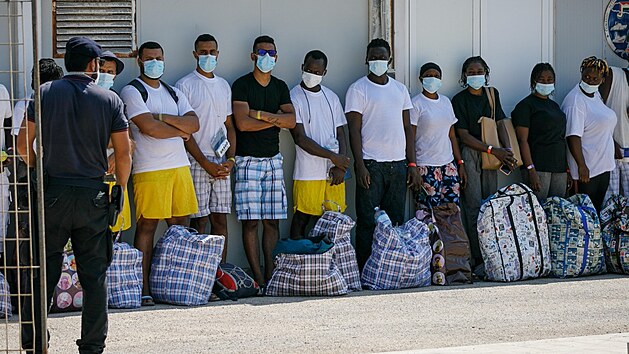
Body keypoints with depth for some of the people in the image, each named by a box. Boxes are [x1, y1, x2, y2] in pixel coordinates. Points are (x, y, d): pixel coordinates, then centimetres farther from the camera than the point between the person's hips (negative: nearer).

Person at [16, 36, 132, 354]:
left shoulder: (45, 93, 1)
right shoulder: (109, 100, 1)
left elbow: (23, 144, 0)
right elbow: (124, 154, 0)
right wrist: (120, 191, 11)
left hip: (52, 193, 0)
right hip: (93, 197, 0)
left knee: (43, 271, 6)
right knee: (94, 274, 7)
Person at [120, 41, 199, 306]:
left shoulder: (174, 93, 19)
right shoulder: (132, 92, 0)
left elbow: (194, 123, 5)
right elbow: (147, 127, -14)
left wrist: (163, 118, -9)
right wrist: (179, 130, -1)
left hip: (179, 167, 6)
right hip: (149, 170, -6)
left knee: (180, 225, 5)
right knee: (147, 225, -8)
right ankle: (143, 287, -8)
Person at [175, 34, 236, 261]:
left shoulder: (224, 86, 15)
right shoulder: (185, 85, -3)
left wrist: (230, 160, 2)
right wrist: (206, 163, -12)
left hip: (222, 164, 5)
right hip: (197, 163, -5)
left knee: (221, 220, 5)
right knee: (199, 221, -5)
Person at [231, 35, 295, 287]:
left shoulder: (280, 87, 14)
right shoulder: (242, 85, -2)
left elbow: (291, 121, 0)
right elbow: (242, 122, -15)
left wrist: (261, 114, -12)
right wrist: (276, 119, -6)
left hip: (273, 159, 5)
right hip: (248, 160, -5)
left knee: (272, 221, 2)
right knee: (250, 221, -7)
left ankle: (271, 275, 4)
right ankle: (258, 277, -6)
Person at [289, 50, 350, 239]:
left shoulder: (332, 97, 14)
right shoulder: (294, 97, -4)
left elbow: (340, 133, 14)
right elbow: (300, 138, -10)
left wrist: (341, 167, -2)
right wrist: (333, 156, -13)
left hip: (334, 173, 5)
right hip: (308, 173, -5)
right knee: (301, 220, -3)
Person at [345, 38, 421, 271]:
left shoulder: (400, 89, 15)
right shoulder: (358, 89, 0)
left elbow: (407, 128, 15)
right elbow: (354, 130, -6)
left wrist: (412, 164, 7)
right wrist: (360, 166, -15)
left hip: (398, 164, 5)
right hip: (371, 164, -5)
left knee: (396, 221, 4)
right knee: (368, 223, -6)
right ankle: (365, 272, -3)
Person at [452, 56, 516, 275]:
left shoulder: (492, 95, 14)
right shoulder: (459, 100, -2)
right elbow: (464, 135, -8)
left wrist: (507, 151, -4)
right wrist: (493, 150, -15)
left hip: (492, 155, 5)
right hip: (470, 155, -5)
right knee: (474, 208, -8)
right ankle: (478, 260, -10)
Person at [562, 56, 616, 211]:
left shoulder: (596, 95, 11)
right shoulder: (575, 101, -18)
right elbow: (573, 136, -23)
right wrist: (582, 166, -27)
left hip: (603, 166, 9)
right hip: (587, 169, -9)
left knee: (598, 209, 12)